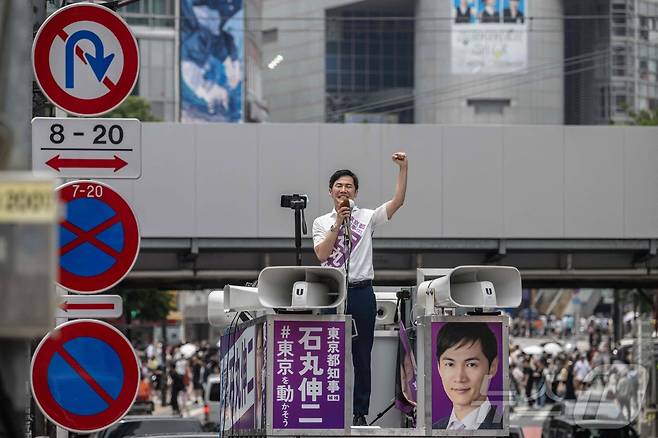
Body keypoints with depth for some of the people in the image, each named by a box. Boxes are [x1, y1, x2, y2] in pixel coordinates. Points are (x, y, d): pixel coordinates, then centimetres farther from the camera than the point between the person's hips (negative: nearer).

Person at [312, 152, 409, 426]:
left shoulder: (367, 218, 6)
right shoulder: (322, 223, 7)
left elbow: (398, 201, -5)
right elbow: (321, 254, -8)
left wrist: (403, 169, -14)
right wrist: (338, 224, -13)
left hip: (361, 292, 0)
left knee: (362, 356, 3)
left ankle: (360, 413, 8)